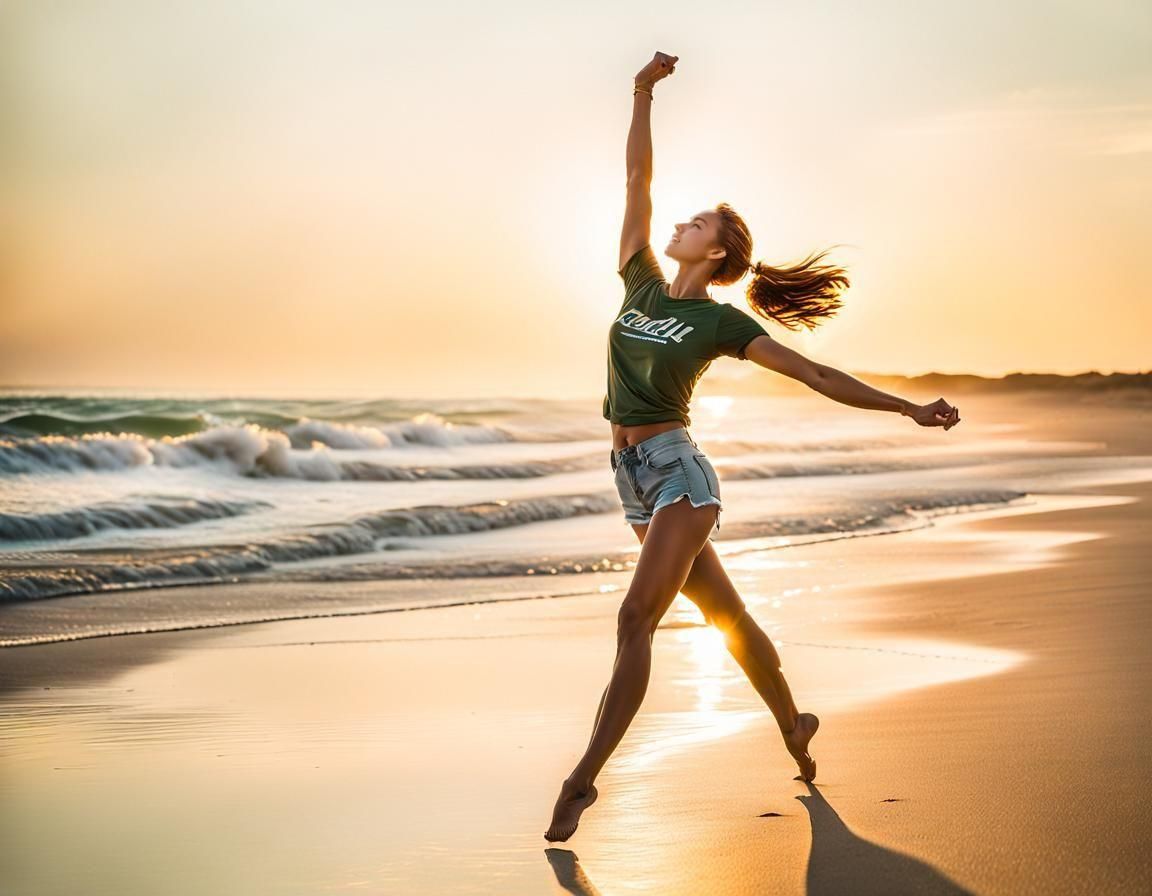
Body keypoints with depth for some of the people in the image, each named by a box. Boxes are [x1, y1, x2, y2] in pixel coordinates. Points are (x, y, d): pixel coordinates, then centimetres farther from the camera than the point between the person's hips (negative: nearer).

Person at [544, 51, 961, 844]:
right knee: (728, 616, 16)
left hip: (678, 471, -6)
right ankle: (795, 725, 33)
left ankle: (584, 779, -22)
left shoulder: (722, 322, -3)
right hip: (635, 479, 6)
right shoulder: (640, 283, 11)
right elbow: (638, 178, 12)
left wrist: (910, 408, -10)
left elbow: (817, 375, -4)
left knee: (636, 619, -18)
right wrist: (645, 94, 9)